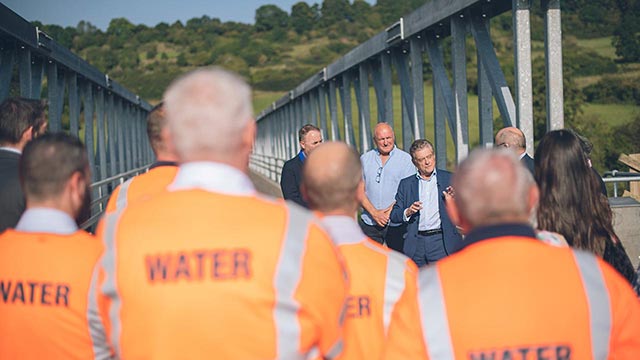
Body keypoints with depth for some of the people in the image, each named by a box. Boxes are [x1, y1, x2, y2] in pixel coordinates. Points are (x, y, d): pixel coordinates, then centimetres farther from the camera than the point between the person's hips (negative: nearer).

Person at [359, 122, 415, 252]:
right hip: (369, 222, 2)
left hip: (396, 224, -2)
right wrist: (374, 213, -7)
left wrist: (389, 212, -10)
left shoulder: (405, 159, 3)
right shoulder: (365, 159, 9)